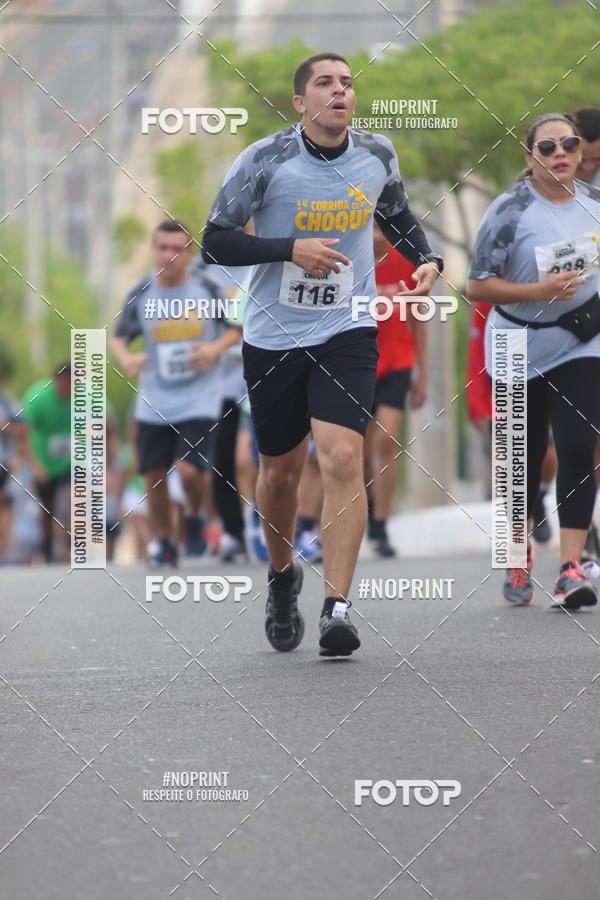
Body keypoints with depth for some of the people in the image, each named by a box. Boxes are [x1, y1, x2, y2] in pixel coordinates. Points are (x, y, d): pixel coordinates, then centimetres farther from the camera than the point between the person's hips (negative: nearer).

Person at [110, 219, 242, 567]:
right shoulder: (141, 294, -1)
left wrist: (216, 348, -12)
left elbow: (238, 326, 6)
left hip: (199, 399, -3)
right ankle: (163, 540, 25)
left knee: (191, 469, -17)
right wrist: (127, 359, -12)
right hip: (154, 403, 3)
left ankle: (196, 517, 14)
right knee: (154, 473, 3)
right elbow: (119, 337, 9)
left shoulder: (207, 288, -5)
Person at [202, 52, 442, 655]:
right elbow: (215, 243, -10)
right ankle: (282, 576, 40)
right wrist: (291, 250, -22)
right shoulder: (264, 161, -12)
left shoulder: (377, 157, -1)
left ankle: (337, 608, -18)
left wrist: (427, 260, 0)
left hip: (346, 333, 1)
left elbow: (397, 217, 20)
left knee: (342, 458, -18)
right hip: (273, 336, 0)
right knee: (280, 470, 12)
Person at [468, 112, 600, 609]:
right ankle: (520, 551, 32)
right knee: (526, 455, 8)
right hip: (521, 348, -2)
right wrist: (538, 291, -25)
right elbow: (477, 286, -14)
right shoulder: (511, 210, -12)